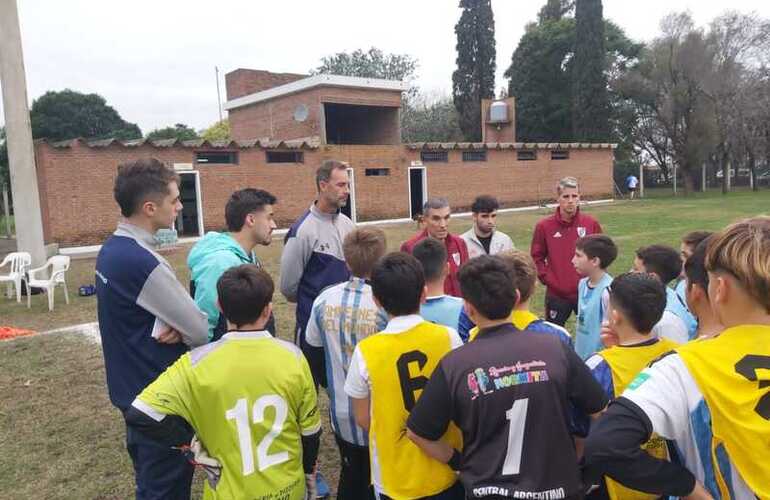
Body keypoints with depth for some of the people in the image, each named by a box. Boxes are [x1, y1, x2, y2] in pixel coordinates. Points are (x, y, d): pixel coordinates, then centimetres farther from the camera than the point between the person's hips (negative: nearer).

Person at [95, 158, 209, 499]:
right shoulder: (142, 262, -28)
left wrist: (172, 326, -13)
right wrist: (179, 330, 0)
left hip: (132, 387, 9)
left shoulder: (111, 248, 1)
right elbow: (200, 331, -21)